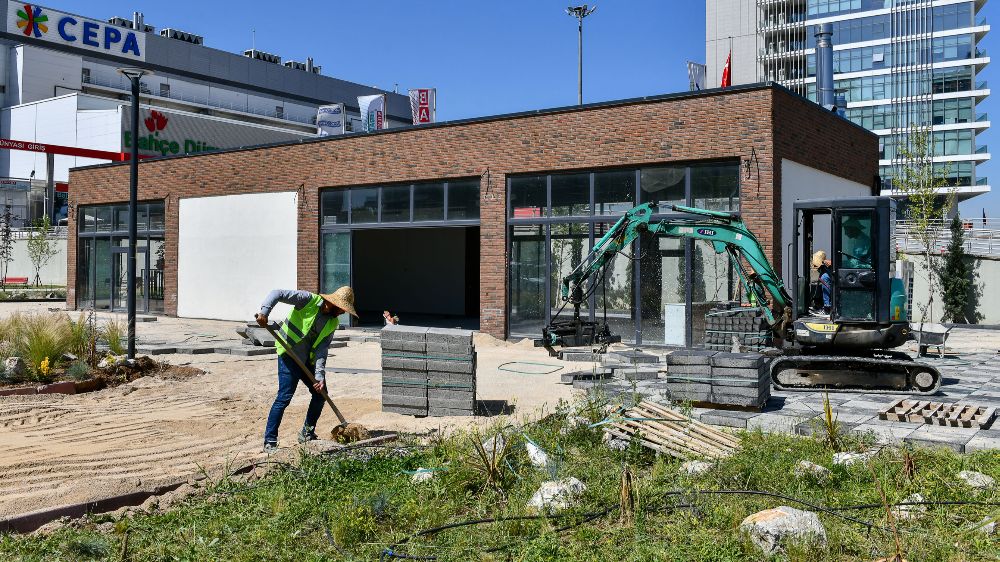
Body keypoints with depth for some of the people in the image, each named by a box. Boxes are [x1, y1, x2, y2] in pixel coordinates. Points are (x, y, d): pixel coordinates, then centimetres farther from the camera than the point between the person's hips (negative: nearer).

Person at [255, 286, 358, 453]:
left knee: (320, 393, 9)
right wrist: (264, 311, -36)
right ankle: (269, 442, -6)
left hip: (307, 360, 7)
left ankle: (307, 433, 26)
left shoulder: (332, 323, 1)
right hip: (289, 354, -7)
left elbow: (322, 350, -6)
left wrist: (320, 375, -19)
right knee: (284, 396, -13)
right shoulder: (308, 300, -15)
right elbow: (277, 293, -19)